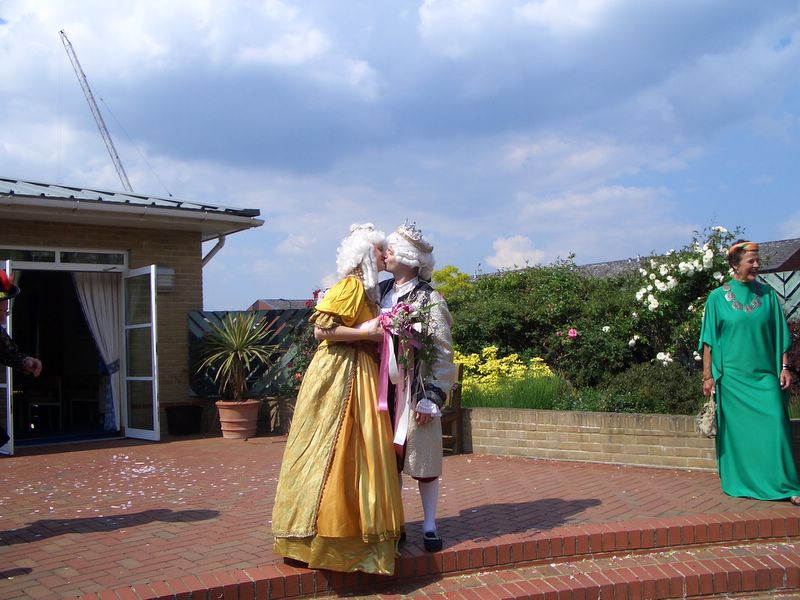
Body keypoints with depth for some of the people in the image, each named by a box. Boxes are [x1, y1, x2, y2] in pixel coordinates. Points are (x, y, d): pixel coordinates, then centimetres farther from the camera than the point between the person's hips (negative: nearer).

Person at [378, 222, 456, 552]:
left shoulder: (429, 299, -6)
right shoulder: (381, 292, 11)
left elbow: (443, 352, -8)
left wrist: (433, 396, -13)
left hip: (415, 387, -5)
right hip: (383, 387, 5)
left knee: (421, 455, 2)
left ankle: (429, 525, 13)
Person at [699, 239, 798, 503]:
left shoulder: (767, 294, 7)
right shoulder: (717, 298, 0)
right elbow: (709, 340, 0)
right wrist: (708, 375, -3)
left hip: (765, 375, 2)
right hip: (732, 377, -2)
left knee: (775, 426, -7)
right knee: (737, 430, 3)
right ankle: (739, 484, 16)